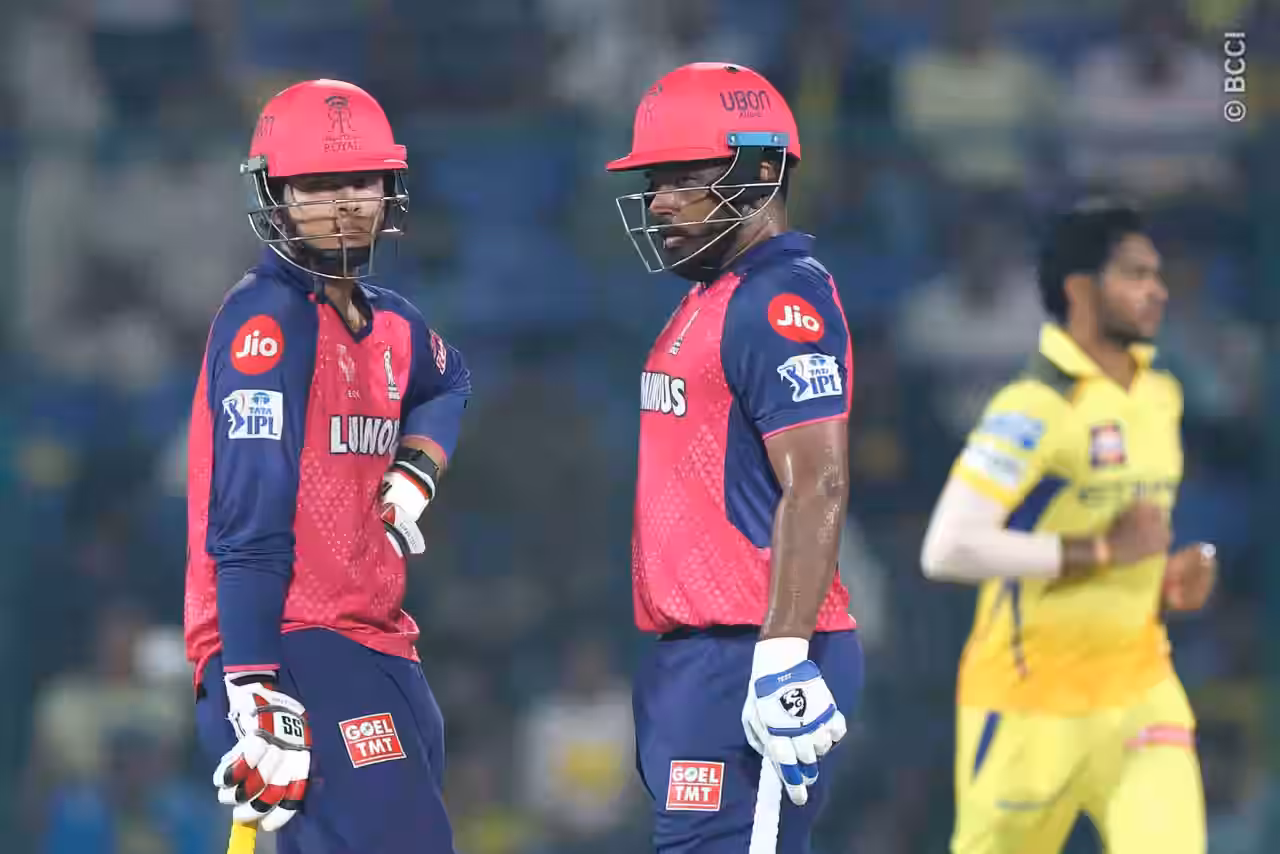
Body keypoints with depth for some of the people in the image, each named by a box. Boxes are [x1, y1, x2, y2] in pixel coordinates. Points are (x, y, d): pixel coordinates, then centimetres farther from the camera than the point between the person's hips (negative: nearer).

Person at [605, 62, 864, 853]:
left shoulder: (781, 303, -13)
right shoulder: (709, 300, 19)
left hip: (745, 664, -10)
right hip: (694, 658, 10)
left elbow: (817, 490, -21)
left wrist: (782, 663, -27)